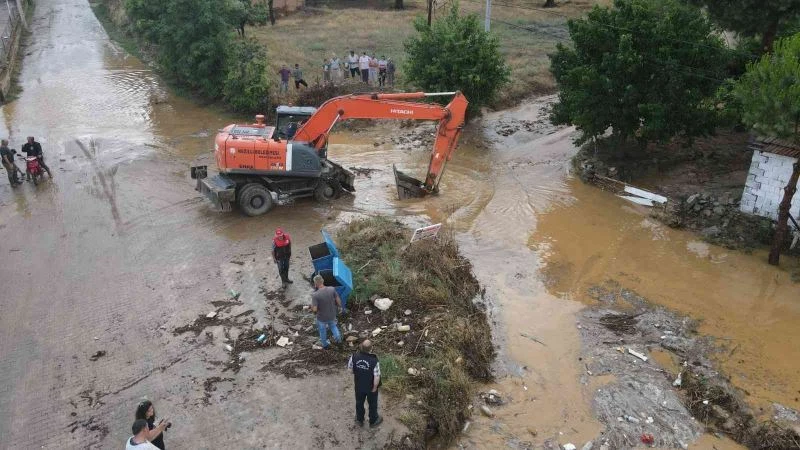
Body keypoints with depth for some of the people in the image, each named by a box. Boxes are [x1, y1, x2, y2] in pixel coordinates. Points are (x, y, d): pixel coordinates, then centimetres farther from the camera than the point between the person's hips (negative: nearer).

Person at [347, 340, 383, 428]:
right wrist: (375, 387, -8)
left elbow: (350, 368, -7)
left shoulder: (354, 356, -25)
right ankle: (373, 421, 46)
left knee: (359, 402, 28)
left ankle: (359, 420, 50)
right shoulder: (374, 361, -35)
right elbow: (377, 377, -27)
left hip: (359, 386, 3)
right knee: (372, 404, 24)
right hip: (371, 387, -3)